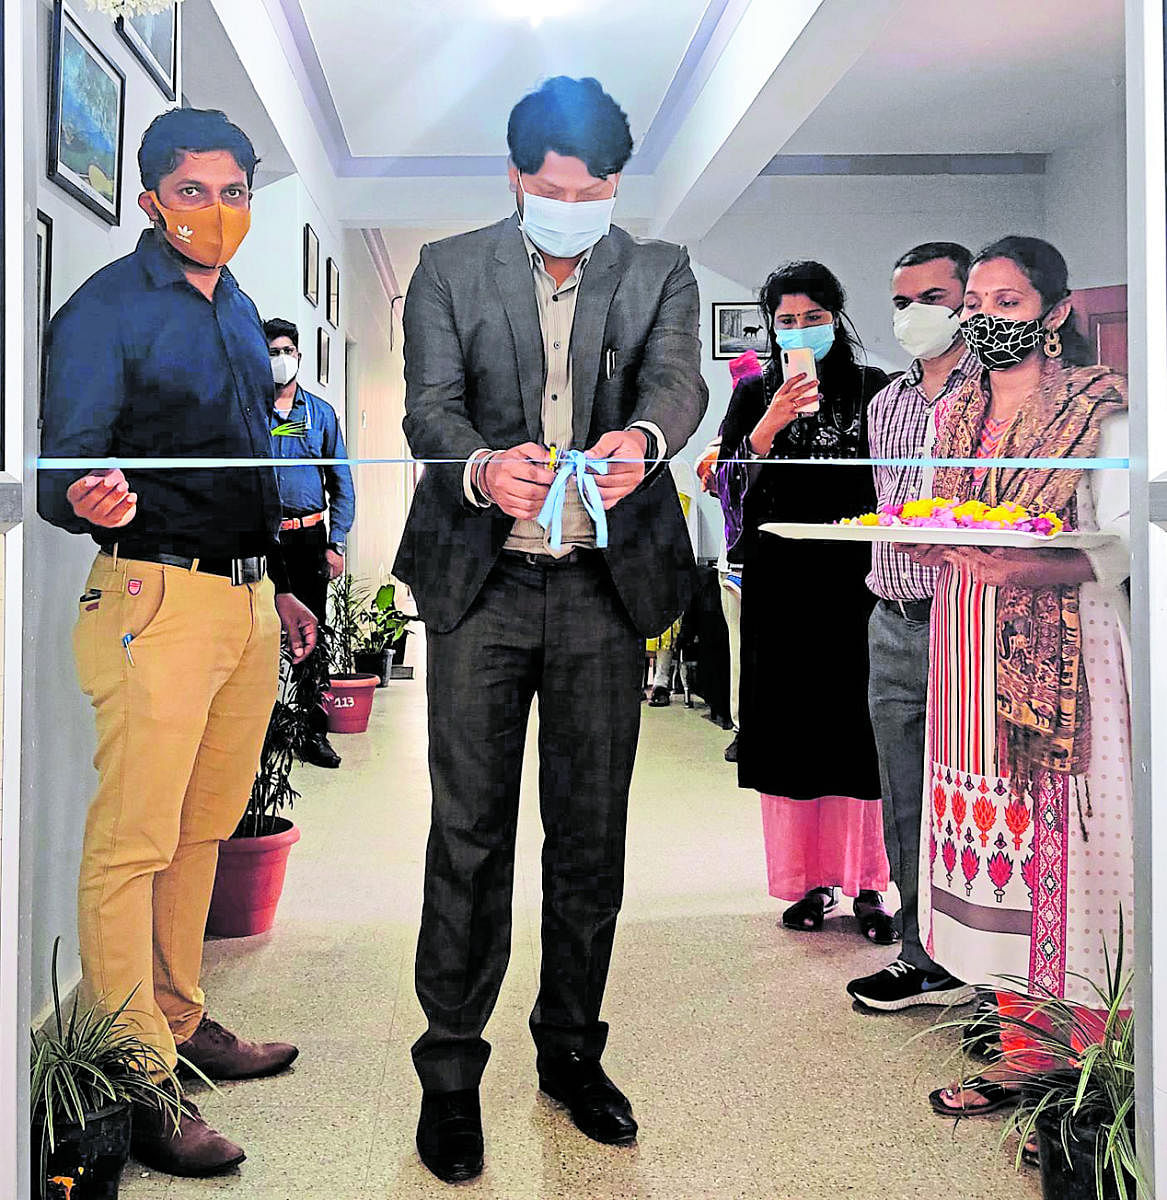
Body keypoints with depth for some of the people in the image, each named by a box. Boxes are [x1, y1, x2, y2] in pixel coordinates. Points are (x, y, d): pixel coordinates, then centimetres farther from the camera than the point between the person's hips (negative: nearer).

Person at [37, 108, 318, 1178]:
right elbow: (61, 469, -11)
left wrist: (277, 585, 24)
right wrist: (88, 500, -35)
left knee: (205, 828, 13)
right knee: (133, 842, -5)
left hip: (246, 596, 8)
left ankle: (181, 1020, 26)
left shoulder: (239, 310, 18)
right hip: (158, 597, -7)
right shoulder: (105, 308, -5)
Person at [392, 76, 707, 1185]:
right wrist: (480, 467, -31)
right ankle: (450, 1069, 16)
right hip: (481, 583, -1)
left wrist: (643, 437, -36)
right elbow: (430, 404, -7)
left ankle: (570, 1050, 27)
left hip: (606, 589, 2)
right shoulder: (450, 270, 6)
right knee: (467, 833, 0)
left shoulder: (659, 273, 8)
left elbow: (679, 377, -11)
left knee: (592, 833, 10)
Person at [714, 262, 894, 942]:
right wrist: (768, 428, -16)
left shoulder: (873, 389, 8)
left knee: (860, 724, -3)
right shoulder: (754, 395, 10)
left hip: (854, 578, -1)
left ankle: (868, 884, 6)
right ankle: (812, 881, 13)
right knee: (792, 724, 3)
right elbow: (730, 484, -1)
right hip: (781, 583, 1)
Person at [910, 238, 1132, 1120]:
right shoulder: (960, 414, 15)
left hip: (1063, 648, -5)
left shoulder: (1100, 410, -3)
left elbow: (1125, 543, -11)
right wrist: (924, 545, -2)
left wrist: (1034, 567, -26)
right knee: (989, 834, 5)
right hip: (972, 652, 6)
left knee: (1057, 835, -5)